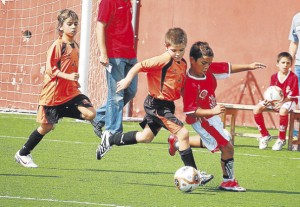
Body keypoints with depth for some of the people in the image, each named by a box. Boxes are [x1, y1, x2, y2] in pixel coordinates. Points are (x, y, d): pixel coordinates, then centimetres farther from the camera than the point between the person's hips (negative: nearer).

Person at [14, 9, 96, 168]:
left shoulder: (75, 46, 9)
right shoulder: (57, 45, -12)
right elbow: (50, 69, -17)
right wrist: (68, 76, -26)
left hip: (71, 92, 6)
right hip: (53, 93, -6)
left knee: (90, 114, -14)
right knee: (46, 127, 2)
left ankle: (61, 113, 6)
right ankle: (22, 154, 19)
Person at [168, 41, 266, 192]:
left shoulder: (209, 69, -11)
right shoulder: (190, 84, -32)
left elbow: (228, 68, 3)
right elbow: (190, 111, -31)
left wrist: (248, 67, -8)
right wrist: (213, 111, -39)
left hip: (212, 116, 9)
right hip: (202, 120, -9)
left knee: (212, 143, 33)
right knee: (227, 147, -7)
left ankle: (177, 142, 44)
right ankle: (228, 181, 9)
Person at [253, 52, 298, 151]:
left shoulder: (293, 78, -11)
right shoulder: (274, 77, 2)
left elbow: (291, 95, -15)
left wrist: (282, 103, -28)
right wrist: (269, 100, -23)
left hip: (288, 101, -5)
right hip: (275, 101, 5)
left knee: (283, 110, -41)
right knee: (257, 109, -16)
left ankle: (281, 139, -22)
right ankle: (265, 135, 0)